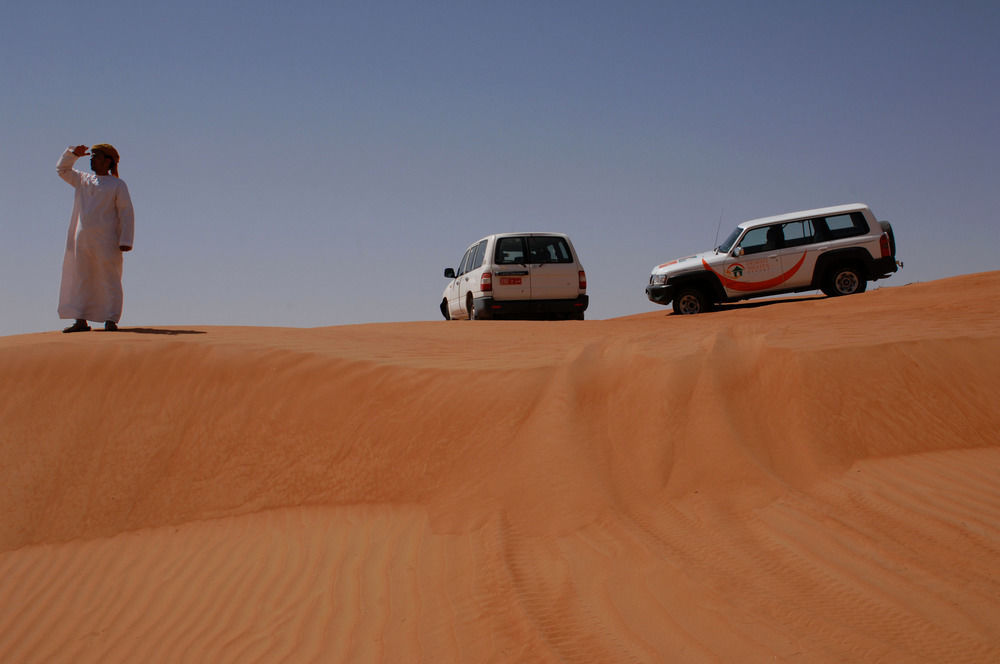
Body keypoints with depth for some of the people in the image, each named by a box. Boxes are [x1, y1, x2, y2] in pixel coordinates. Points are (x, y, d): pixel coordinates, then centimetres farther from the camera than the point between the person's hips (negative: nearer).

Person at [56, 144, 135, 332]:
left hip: (106, 240, -5)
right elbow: (62, 169, 26)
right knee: (80, 279, 3)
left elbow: (126, 213, -3)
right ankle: (80, 321, 5)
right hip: (82, 239, 5)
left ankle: (111, 320, -3)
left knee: (109, 279, -5)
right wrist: (74, 153, 7)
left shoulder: (117, 185, 2)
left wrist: (126, 240, -12)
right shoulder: (82, 180, 17)